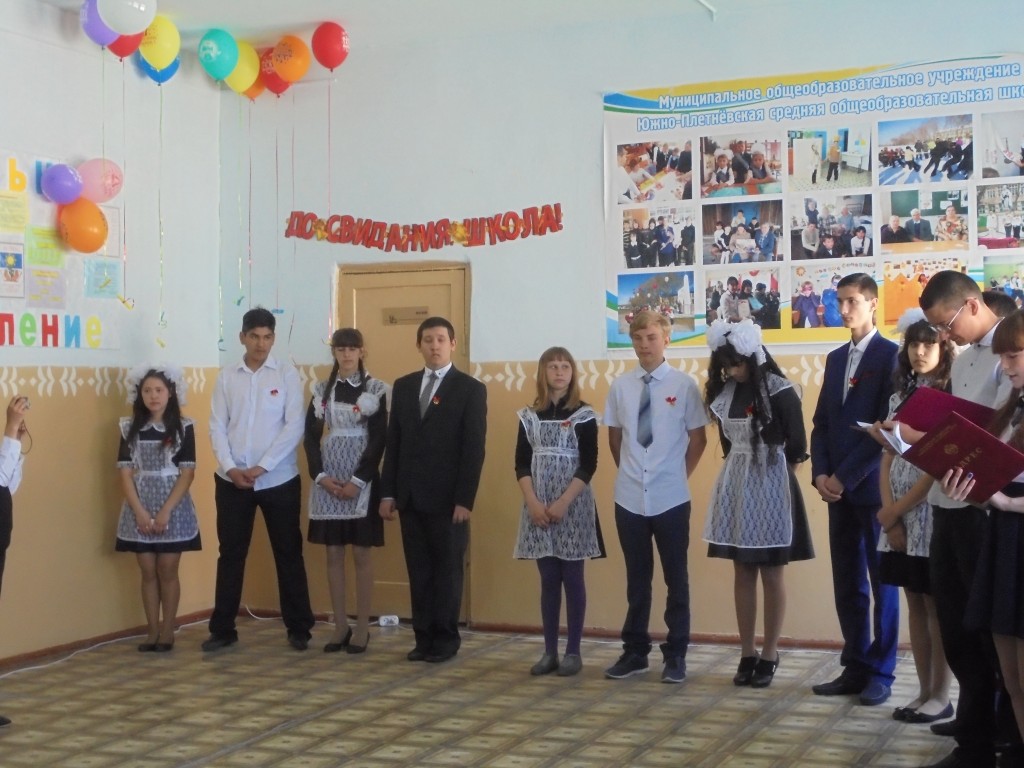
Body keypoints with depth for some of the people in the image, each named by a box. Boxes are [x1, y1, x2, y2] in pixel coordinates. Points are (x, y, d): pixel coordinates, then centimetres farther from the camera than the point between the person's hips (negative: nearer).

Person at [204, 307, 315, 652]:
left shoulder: (287, 375, -3)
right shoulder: (226, 377, 4)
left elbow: (294, 427, -8)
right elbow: (217, 426, 1)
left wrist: (261, 467, -14)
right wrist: (230, 468, -12)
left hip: (279, 480, -2)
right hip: (232, 481, 2)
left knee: (289, 554, 6)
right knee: (230, 555, 8)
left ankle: (299, 628, 15)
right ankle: (223, 629, 17)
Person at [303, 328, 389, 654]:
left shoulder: (375, 389, -2)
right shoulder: (322, 389, 8)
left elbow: (378, 439, -7)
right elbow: (311, 436, 6)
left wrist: (358, 481, -13)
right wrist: (321, 476, -7)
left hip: (362, 479, -3)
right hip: (327, 480, 3)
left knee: (361, 554, 0)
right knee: (333, 555, 6)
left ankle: (362, 628, 6)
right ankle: (340, 626, 13)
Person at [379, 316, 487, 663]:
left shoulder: (470, 389, -2)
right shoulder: (403, 386, 12)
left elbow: (474, 449, -7)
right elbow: (393, 442, 11)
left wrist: (465, 500, -14)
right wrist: (387, 492, 5)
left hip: (447, 497, -4)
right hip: (410, 496, 4)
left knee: (448, 569, 4)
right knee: (418, 570, 7)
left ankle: (446, 638, 13)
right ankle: (424, 637, 15)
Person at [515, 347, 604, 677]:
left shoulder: (584, 415, -1)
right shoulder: (529, 416, 8)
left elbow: (588, 465, -7)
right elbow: (521, 465, 4)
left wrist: (563, 502, -16)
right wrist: (533, 502, -10)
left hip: (573, 505, -3)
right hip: (538, 507, 3)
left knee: (572, 578, 1)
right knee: (548, 580, 6)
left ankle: (573, 652, 7)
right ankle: (549, 651, 11)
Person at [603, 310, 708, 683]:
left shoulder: (684, 385, -6)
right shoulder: (620, 386, 1)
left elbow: (698, 439, 2)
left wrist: (680, 475, 5)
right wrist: (629, 472, 12)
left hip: (670, 499, -2)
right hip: (629, 498, 2)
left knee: (676, 579, 8)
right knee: (637, 579, 13)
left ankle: (676, 656, 17)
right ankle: (635, 651, 23)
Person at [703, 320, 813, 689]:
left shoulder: (779, 390, -13)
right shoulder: (723, 392, 4)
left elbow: (797, 443, -8)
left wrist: (774, 464, 2)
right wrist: (740, 465, 11)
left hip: (771, 483, -5)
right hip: (736, 483, 5)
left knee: (771, 573, 2)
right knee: (742, 572, 8)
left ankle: (769, 656, 10)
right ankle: (747, 654, 15)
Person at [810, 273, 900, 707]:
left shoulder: (890, 355, -7)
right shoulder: (836, 358, 16)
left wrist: (845, 476, -14)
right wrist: (821, 474, -1)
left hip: (874, 486, -6)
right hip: (838, 487, 7)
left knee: (882, 581, 2)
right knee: (847, 583, 9)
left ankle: (880, 673, 9)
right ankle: (855, 667, 16)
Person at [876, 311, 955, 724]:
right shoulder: (900, 396, 12)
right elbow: (887, 459, 8)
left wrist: (899, 508, -12)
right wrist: (890, 513, -4)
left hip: (932, 512, -6)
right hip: (899, 516, 6)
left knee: (937, 606, 0)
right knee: (915, 605, 9)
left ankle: (940, 696, 8)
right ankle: (924, 691, 16)